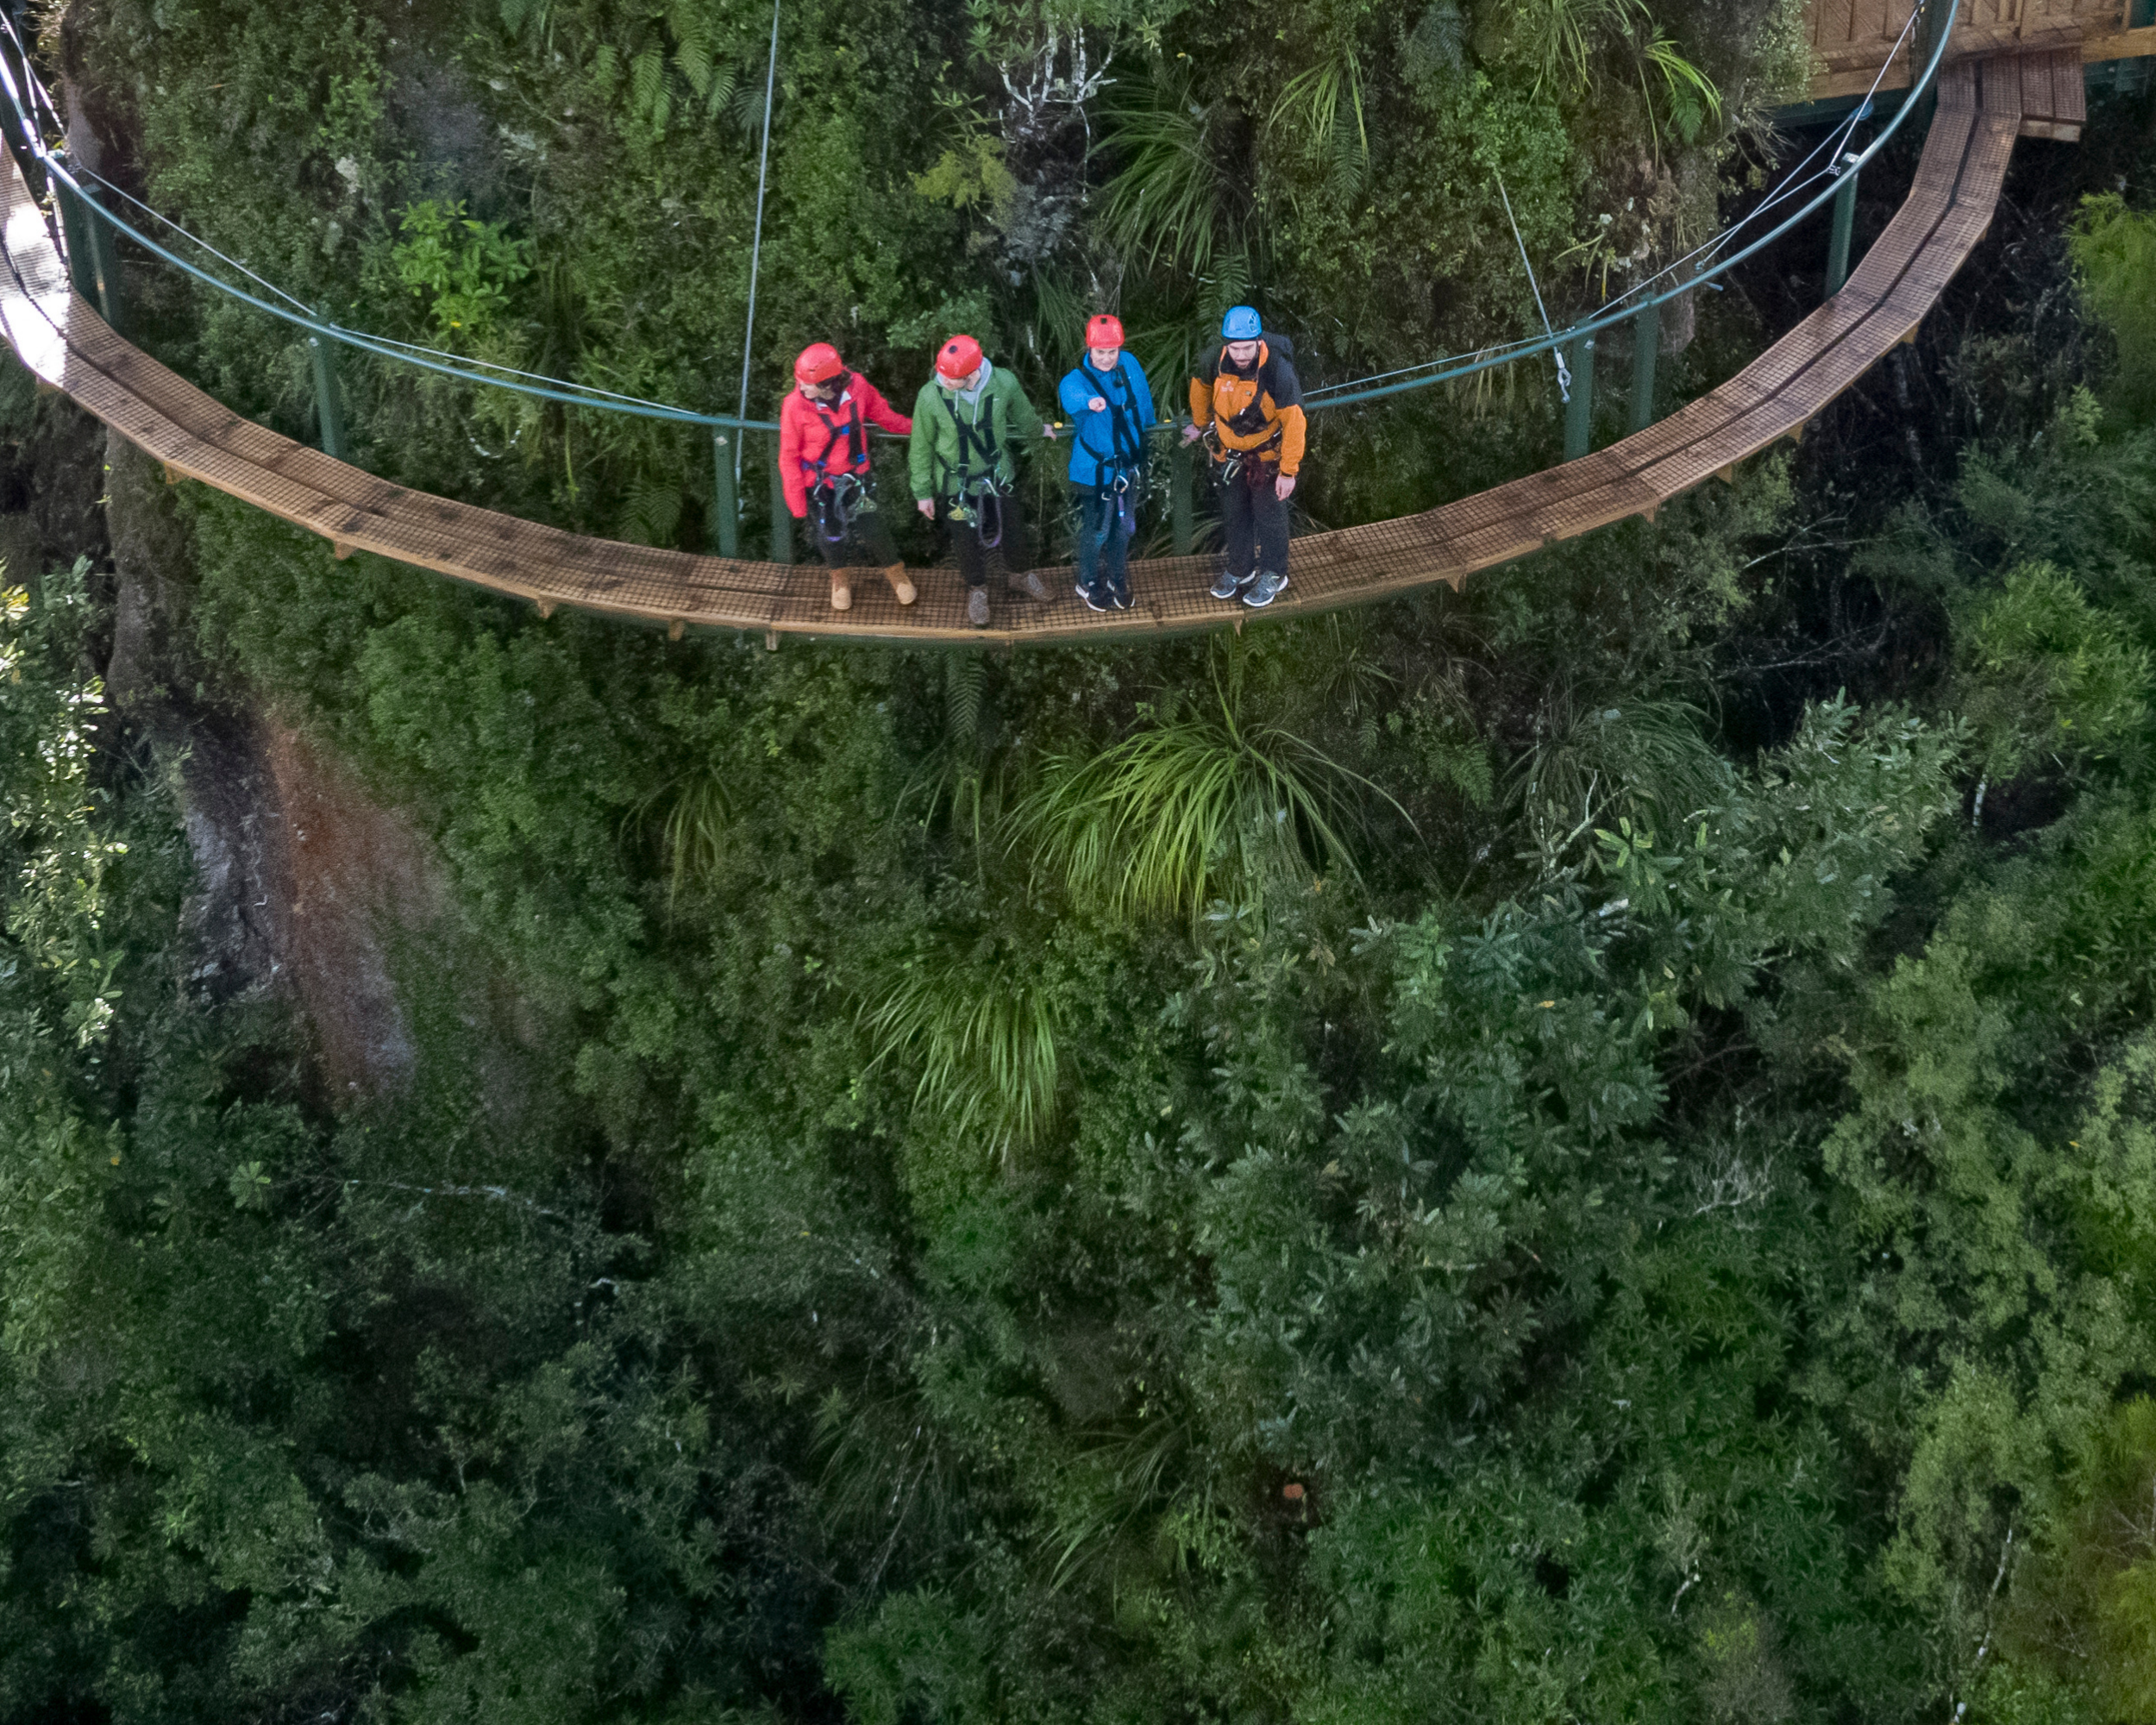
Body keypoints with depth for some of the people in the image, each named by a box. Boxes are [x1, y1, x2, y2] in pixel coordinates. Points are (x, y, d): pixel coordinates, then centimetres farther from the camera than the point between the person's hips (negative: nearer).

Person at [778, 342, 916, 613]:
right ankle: (841, 580, 42)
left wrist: (914, 427, 18)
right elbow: (789, 458, -13)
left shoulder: (857, 386, -20)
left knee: (871, 530, -2)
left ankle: (896, 575, 27)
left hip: (855, 475, 1)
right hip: (818, 482, -1)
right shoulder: (796, 406, -25)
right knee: (832, 535, 9)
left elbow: (880, 411, 4)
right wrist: (797, 504, -9)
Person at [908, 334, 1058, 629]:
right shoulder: (930, 397, -30)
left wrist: (1039, 430, 20)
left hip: (999, 476, 2)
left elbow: (1023, 414, -1)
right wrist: (923, 492, -4)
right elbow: (921, 448, -13)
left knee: (1014, 530, 22)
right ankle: (977, 590, 47)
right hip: (957, 483, -2)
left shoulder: (1003, 383, -26)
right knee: (969, 541, 18)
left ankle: (1021, 576, 52)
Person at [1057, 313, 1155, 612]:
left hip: (1129, 464, 5)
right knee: (1097, 531, 9)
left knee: (1123, 528, 20)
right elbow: (1071, 397, -49)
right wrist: (1089, 402, -71)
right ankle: (1088, 583, 35)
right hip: (1095, 471, -5)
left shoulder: (1129, 366, -7)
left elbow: (1144, 404, 11)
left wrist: (1147, 429, 27)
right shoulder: (1076, 379, -24)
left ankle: (1118, 579, 43)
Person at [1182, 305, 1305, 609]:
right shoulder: (1216, 361, -21)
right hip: (1229, 453, 4)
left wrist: (1288, 471, -22)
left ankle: (1273, 575, 31)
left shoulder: (1277, 370, -33)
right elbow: (1201, 385, 5)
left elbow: (1293, 422, -25)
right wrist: (1199, 424, 20)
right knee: (1233, 513, 19)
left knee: (1269, 514, 11)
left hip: (1267, 455, -4)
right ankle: (1240, 569, 40)